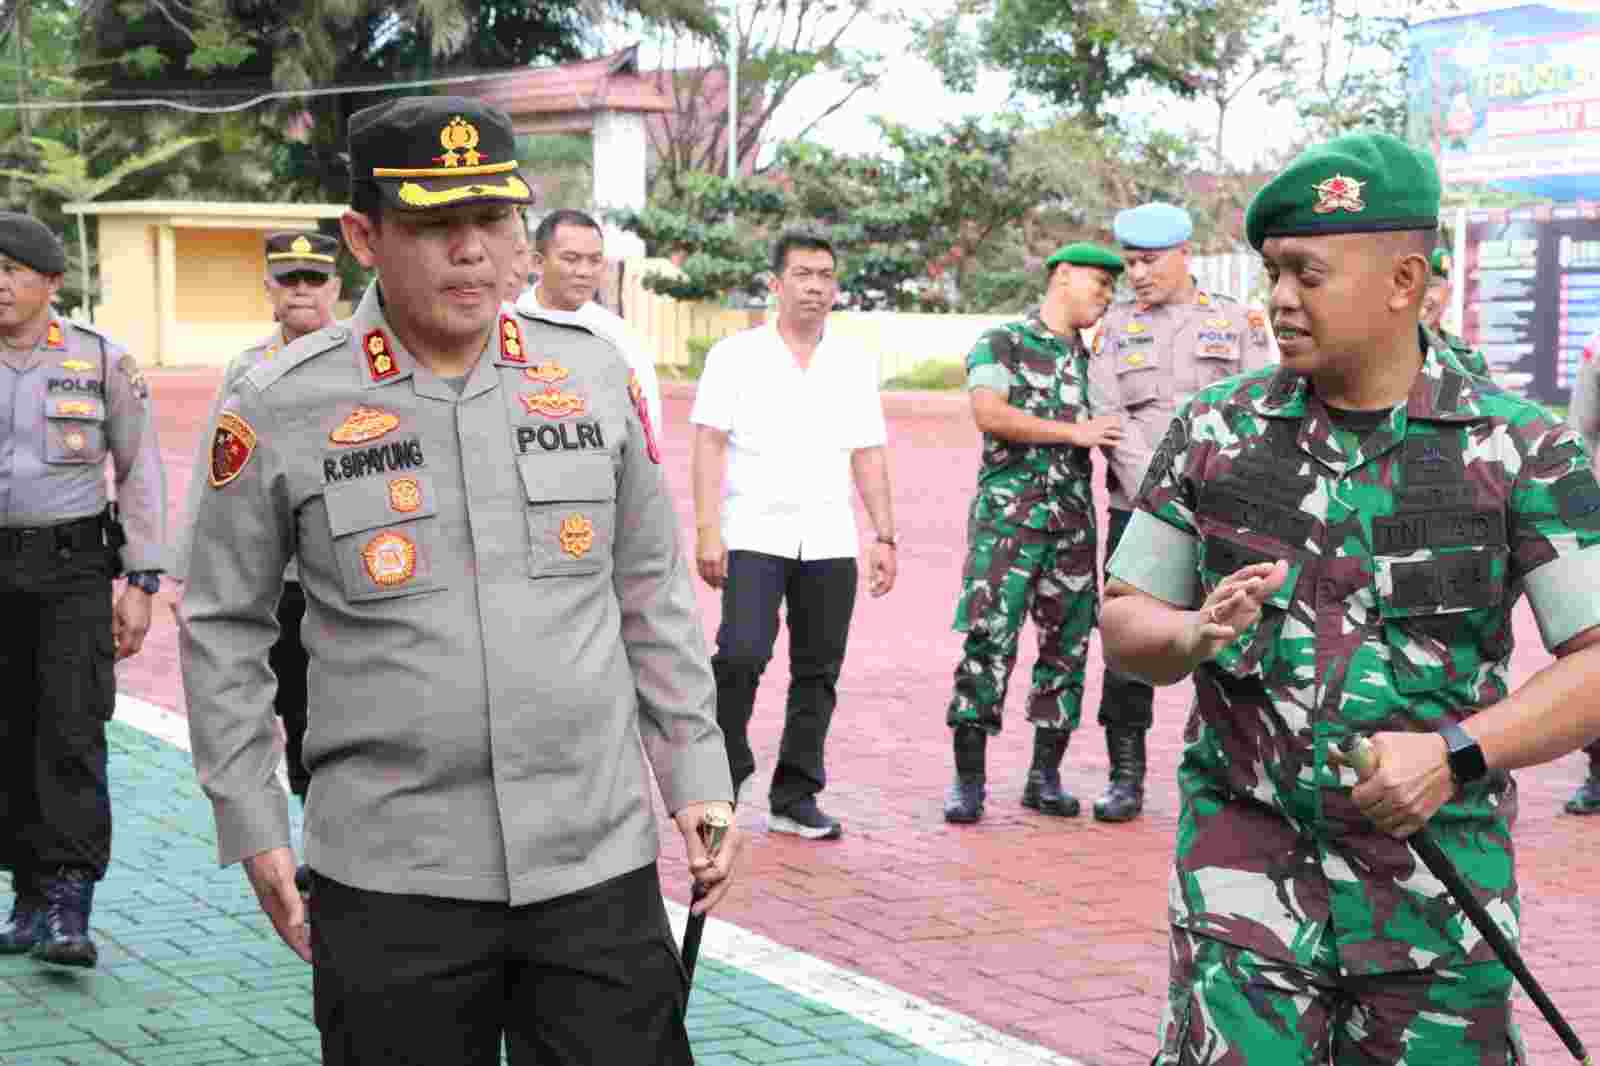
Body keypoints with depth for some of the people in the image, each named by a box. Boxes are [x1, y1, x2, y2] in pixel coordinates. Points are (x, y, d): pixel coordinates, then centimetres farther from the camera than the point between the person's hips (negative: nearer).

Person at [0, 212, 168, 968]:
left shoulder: (102, 363, -1)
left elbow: (140, 475, 3)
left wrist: (142, 584, -2)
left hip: (72, 567, -2)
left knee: (71, 734, -10)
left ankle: (67, 906, -11)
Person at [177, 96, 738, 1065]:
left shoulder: (595, 373, 4)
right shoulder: (279, 409, -4)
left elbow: (653, 593, 13)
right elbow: (222, 628, 5)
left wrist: (699, 778, 10)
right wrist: (254, 829, 2)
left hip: (601, 864, 2)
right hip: (388, 881, -2)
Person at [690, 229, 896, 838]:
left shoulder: (856, 364, 12)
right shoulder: (736, 355, 1)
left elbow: (868, 457, 13)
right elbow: (710, 445, -3)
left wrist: (885, 537, 7)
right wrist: (707, 531, -12)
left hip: (831, 540, 4)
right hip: (755, 534, -4)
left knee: (818, 671, 4)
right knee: (743, 653, -18)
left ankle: (795, 798, 13)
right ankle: (725, 777, -1)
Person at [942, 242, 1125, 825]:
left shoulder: (1093, 360, 17)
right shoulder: (1001, 343, 1)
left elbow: (1111, 430, 26)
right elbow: (989, 413, -14)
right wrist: (1075, 431, -14)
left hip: (1073, 521, 5)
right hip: (1007, 516, -5)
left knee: (1067, 647, 5)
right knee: (988, 644, -10)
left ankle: (1046, 776, 15)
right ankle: (968, 780, -4)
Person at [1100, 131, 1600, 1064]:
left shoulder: (1518, 450, -4)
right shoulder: (1215, 434, 3)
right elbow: (1124, 625, 10)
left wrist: (1456, 754, -20)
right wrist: (1198, 636, -13)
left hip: (1440, 878, -1)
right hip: (1248, 857, 1)